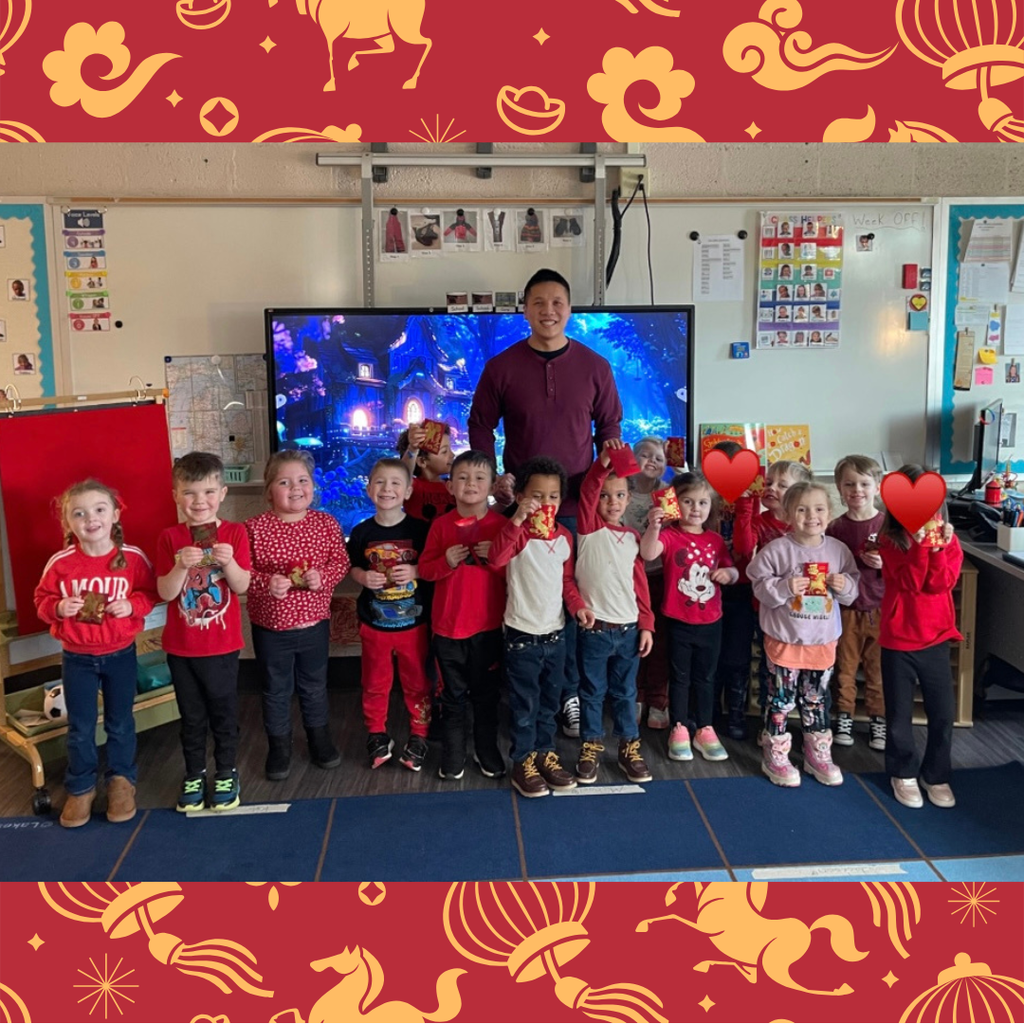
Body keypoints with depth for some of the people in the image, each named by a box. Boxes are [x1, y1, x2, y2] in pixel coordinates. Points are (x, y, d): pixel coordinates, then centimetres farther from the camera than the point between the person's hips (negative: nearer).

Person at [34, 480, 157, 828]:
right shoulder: (60, 563, -12)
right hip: (77, 656, 0)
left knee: (120, 723, 15)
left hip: (120, 653, 0)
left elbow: (150, 593, -2)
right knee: (80, 728, 12)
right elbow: (42, 600, -2)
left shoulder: (133, 558, -13)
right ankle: (81, 787, 29)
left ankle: (121, 780, 34)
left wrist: (132, 605, -21)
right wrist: (58, 608, -22)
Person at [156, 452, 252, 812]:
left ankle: (226, 774, 29)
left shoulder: (234, 533, -6)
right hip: (181, 646, 1)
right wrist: (181, 565, -27)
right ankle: (194, 776, 30)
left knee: (224, 713, 12)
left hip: (222, 644, -1)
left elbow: (242, 586, -11)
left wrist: (229, 561, -29)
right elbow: (165, 592, -10)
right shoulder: (170, 538, -5)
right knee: (191, 716, 15)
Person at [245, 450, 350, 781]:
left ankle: (320, 740, 39)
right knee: (276, 690, 15)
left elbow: (341, 561, -4)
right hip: (270, 627, -2)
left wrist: (323, 577, -22)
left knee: (315, 686, 20)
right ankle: (279, 747, 33)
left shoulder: (326, 524, -5)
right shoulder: (255, 527, -12)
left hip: (315, 623, 2)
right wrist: (266, 583, -29)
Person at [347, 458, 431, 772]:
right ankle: (377, 734, 30)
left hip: (414, 622, -1)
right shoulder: (362, 532, -2)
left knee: (417, 683, 10)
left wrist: (416, 572, -19)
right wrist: (363, 577, -11)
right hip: (374, 622, 2)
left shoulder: (419, 529, -8)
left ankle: (418, 736, 25)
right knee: (375, 684, 13)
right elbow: (353, 567, 9)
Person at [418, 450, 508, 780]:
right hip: (448, 625, 1)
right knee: (452, 695, 12)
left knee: (486, 693, 13)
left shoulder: (501, 525, -3)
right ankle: (452, 754, 24)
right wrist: (446, 561, -17)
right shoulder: (441, 525, -1)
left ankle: (487, 750, 28)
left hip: (488, 625, 0)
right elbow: (424, 569, 1)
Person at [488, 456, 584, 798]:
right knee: (524, 705, 5)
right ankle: (522, 763, 18)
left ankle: (545, 754, 32)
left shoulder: (564, 536, 4)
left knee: (549, 702, 18)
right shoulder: (519, 534, -14)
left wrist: (578, 605, -3)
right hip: (522, 634, -5)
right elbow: (496, 559, -34)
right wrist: (518, 519, -42)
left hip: (555, 633, 6)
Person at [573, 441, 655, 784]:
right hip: (594, 627, -3)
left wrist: (646, 625, 4)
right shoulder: (589, 528, -2)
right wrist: (603, 462, -35)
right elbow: (587, 492, -20)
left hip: (629, 628, 3)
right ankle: (590, 747, 21)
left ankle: (629, 747, 24)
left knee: (625, 692, 13)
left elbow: (641, 584, 7)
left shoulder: (633, 537, 7)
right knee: (592, 691, 8)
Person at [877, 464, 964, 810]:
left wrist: (938, 546, -22)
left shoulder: (947, 539, 1)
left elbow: (941, 583, -12)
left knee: (943, 713, 7)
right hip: (897, 641, -2)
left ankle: (936, 775, 26)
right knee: (899, 715, 7)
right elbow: (910, 584, -20)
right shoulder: (890, 540, -8)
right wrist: (919, 544, -27)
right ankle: (903, 774, 27)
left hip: (935, 639, 3)